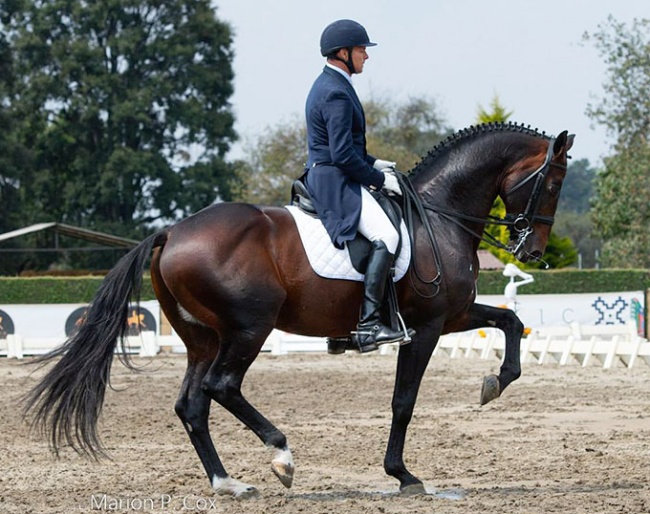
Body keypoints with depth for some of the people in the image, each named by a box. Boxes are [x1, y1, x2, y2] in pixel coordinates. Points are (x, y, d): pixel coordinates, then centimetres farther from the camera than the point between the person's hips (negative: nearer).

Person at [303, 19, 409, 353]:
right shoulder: (337, 94, -18)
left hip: (323, 179, 11)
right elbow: (343, 156, -22)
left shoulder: (327, 85, 16)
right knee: (385, 237, -23)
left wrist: (372, 163, 15)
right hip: (334, 182, -11)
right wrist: (379, 180, -12)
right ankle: (368, 324, -29)